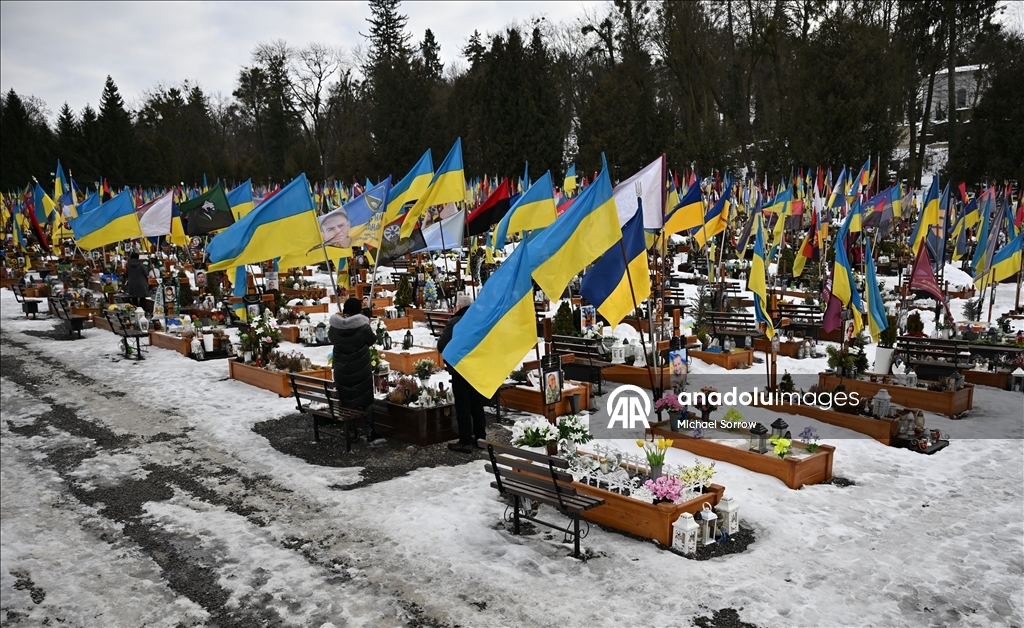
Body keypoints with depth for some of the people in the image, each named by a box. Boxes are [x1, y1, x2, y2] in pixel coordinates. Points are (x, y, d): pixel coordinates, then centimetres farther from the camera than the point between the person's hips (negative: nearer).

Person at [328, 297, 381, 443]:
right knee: (367, 401, 13)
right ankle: (370, 431, 18)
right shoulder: (363, 327, -18)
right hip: (361, 372, -3)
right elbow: (372, 340, 0)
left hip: (341, 372, 3)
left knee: (347, 400, 15)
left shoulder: (334, 327, -8)